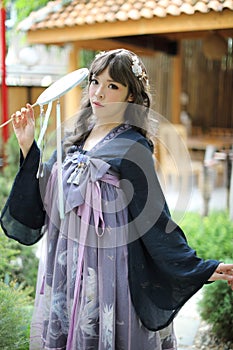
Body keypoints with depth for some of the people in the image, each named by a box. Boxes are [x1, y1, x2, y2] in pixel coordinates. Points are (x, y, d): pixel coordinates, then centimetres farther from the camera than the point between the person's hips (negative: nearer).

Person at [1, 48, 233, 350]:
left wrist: (200, 268, -15)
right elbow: (41, 197, 10)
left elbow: (155, 219, -12)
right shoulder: (76, 139, 6)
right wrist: (28, 148, 3)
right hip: (65, 267, 7)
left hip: (107, 269, -6)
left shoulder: (132, 148, -13)